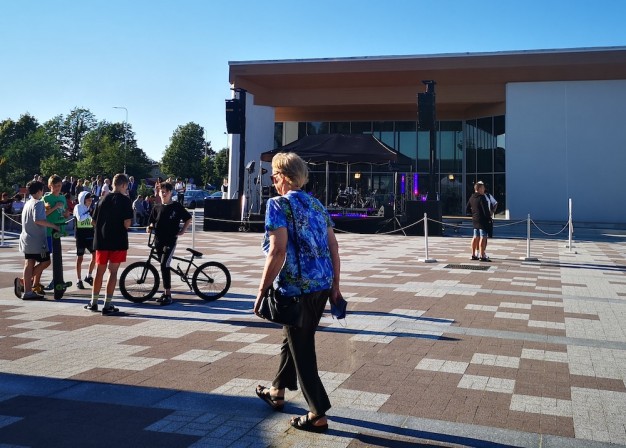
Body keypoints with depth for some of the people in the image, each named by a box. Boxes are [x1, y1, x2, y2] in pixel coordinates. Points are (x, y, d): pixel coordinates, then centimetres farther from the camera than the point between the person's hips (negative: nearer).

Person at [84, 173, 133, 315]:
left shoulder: (103, 199, 8)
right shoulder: (125, 200, -8)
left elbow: (93, 221, 9)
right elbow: (127, 223, -16)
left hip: (101, 240, 5)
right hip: (118, 241, -5)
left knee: (99, 271, 15)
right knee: (113, 272, 0)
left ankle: (94, 302, 24)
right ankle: (107, 305, 0)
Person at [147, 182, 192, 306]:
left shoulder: (177, 206, -2)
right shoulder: (157, 208, 8)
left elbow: (188, 218, 7)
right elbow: (152, 222, 13)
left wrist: (182, 231, -2)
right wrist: (150, 227, -8)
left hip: (170, 241, -5)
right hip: (158, 240, 5)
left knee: (164, 265, -17)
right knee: (164, 267, 13)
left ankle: (167, 295, -13)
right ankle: (167, 292, 24)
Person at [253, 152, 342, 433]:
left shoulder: (278, 204, -8)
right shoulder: (317, 205, 13)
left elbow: (278, 251, -18)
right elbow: (333, 247, 10)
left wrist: (262, 290, -12)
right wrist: (335, 285, 16)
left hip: (297, 287, -8)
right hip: (323, 285, 8)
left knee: (302, 348, 5)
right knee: (292, 339, 24)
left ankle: (318, 415, 11)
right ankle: (277, 392, 41)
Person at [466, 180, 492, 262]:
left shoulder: (472, 197, 10)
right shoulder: (482, 198, -16)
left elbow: (468, 209, 16)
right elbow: (485, 210, -19)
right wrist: (489, 217, -7)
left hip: (474, 220, 9)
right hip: (482, 220, -9)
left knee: (475, 237, 15)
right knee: (483, 237, -6)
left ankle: (474, 255, 20)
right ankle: (482, 256, -7)